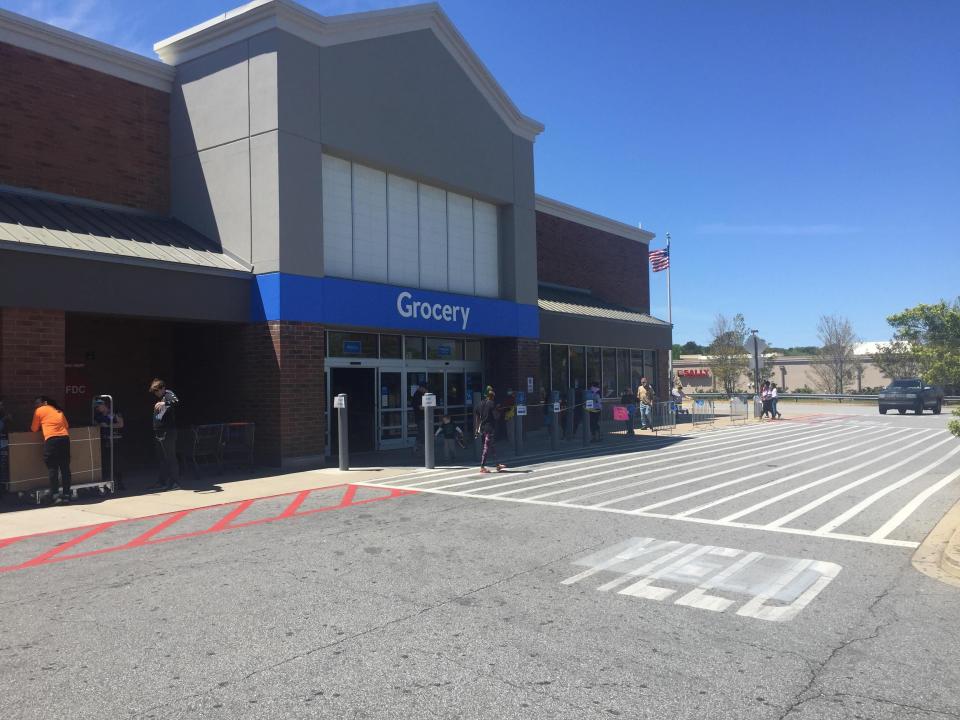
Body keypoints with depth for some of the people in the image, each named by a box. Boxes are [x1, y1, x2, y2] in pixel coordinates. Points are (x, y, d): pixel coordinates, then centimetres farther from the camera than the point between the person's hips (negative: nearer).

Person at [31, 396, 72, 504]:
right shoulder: (58, 410, 22)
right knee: (65, 468, 7)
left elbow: (34, 429, 18)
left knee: (52, 468, -1)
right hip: (65, 438, 4)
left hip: (51, 440, -4)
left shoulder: (39, 411, 10)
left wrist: (42, 426, 38)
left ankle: (55, 495, -8)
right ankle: (66, 495, 8)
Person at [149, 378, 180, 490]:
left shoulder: (169, 394, -8)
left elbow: (176, 401, -30)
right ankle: (162, 482, 20)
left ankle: (175, 483, -4)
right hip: (159, 433, 9)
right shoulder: (159, 398, 18)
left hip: (168, 432, -9)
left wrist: (165, 403, -46)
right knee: (161, 459, 13)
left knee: (170, 458, -7)